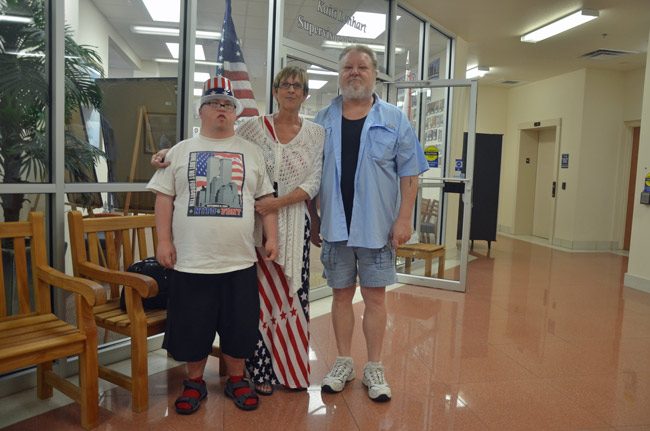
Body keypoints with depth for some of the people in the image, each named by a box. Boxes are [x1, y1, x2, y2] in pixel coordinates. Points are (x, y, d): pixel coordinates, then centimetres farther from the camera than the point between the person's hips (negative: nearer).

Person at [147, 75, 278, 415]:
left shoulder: (251, 152, 8)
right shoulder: (181, 151, 7)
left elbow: (265, 198, 8)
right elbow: (164, 198, 5)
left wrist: (272, 237, 0)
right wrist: (164, 241, -3)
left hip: (239, 261, 1)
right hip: (191, 260, 0)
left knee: (239, 326, 9)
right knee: (191, 327, 9)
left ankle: (236, 379, 29)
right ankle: (194, 382, 29)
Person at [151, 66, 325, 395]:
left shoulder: (316, 134, 6)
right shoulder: (254, 126, 3)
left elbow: (313, 183, -1)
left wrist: (278, 202, -15)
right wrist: (171, 154, -11)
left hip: (294, 223, 2)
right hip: (255, 221, -1)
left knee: (293, 294, 6)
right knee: (259, 293, 1)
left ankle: (290, 368, 24)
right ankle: (261, 370, 17)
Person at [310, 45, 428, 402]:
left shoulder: (394, 119, 2)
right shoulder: (323, 121, 6)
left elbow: (409, 173, -1)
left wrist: (404, 218, -8)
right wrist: (313, 219, 6)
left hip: (377, 225, -1)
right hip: (335, 225, 2)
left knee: (375, 297, 6)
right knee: (341, 294, 12)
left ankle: (374, 368, 21)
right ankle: (344, 362, 27)